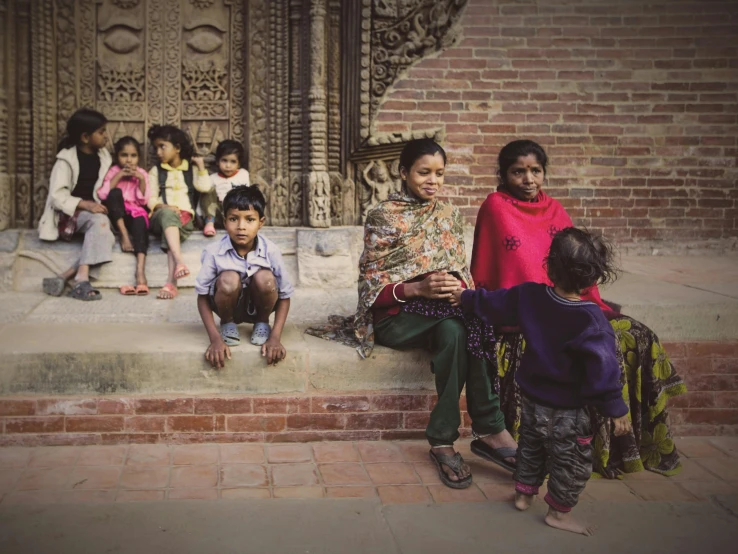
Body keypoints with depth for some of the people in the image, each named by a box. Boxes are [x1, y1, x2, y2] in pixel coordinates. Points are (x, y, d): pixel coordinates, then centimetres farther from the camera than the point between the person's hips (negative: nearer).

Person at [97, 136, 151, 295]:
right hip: (116, 215, 0)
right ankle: (124, 234, -29)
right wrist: (118, 177, -13)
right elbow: (103, 195, -8)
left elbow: (144, 200, -1)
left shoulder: (141, 173, 9)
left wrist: (142, 180, -11)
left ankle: (140, 270, -47)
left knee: (141, 221, -36)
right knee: (116, 193, -29)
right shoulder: (113, 172, 7)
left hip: (136, 213, 0)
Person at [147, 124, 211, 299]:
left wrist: (201, 166, 0)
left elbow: (204, 187, 0)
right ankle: (179, 262, -57)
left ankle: (171, 282, -46)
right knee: (168, 214, -38)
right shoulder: (156, 171, 20)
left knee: (172, 232, -35)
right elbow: (151, 198, 9)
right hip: (161, 216, 0)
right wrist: (160, 206, -11)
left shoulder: (191, 170, 19)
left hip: (185, 217, 0)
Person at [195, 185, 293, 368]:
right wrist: (215, 339, -24)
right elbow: (202, 297, -14)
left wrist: (275, 338, -22)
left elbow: (284, 296, -12)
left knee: (265, 278, -31)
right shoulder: (214, 252, -22)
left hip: (258, 305, 1)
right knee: (228, 279, -33)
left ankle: (262, 323, 1)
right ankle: (227, 324, 0)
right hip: (230, 305, -1)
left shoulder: (271, 251, -20)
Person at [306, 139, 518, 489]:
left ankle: (443, 439, -27)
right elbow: (371, 284, -6)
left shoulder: (448, 215, 13)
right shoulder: (384, 216, -2)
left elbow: (462, 271, 13)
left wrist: (457, 284, -12)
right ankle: (490, 430, -24)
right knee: (458, 327, -34)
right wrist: (417, 289, -22)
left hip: (445, 309, 4)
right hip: (394, 315, -4)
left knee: (458, 331, -34)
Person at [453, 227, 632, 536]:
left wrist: (464, 298, 23)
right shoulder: (591, 320, -26)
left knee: (530, 447, 27)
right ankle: (559, 512, 24)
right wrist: (616, 410, -16)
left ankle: (523, 494, 43)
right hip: (565, 409, -6)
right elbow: (603, 369, -26)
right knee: (573, 461, 13)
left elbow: (492, 304, 5)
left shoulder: (529, 296, -11)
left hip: (531, 397, 6)